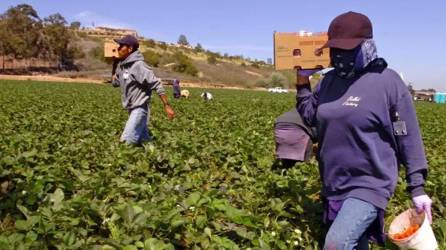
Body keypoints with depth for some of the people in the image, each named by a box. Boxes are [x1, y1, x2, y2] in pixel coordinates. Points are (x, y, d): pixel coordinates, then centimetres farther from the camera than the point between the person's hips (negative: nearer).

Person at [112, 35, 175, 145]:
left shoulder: (138, 65, -19)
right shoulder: (121, 65, 7)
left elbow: (157, 85, -21)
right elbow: (115, 83, 20)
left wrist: (167, 106, -24)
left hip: (139, 108, -9)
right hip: (131, 109, 9)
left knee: (127, 140, -14)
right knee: (144, 139, 16)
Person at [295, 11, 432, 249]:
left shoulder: (388, 82, -11)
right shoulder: (329, 80, 5)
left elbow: (408, 138, -7)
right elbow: (310, 117, 14)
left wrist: (417, 187, -6)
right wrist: (302, 82, 5)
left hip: (370, 185, -6)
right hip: (333, 185, 6)